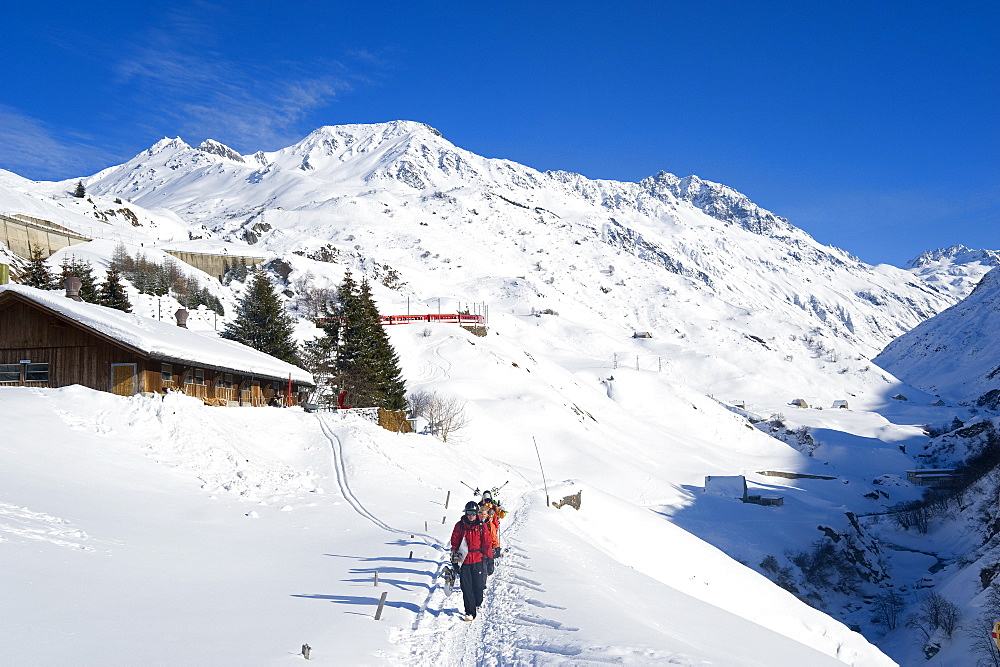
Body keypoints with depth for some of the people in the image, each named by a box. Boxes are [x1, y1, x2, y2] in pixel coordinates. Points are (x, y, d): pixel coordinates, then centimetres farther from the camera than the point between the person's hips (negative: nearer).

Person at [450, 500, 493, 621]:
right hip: (464, 561, 0)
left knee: (478, 586, 4)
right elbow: (454, 542, 7)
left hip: (478, 561, 0)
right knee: (466, 588, -1)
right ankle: (470, 612, 6)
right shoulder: (460, 526, 2)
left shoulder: (482, 526, 1)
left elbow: (487, 542, 6)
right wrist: (455, 557, 4)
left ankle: (478, 604, 33)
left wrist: (488, 557, 5)